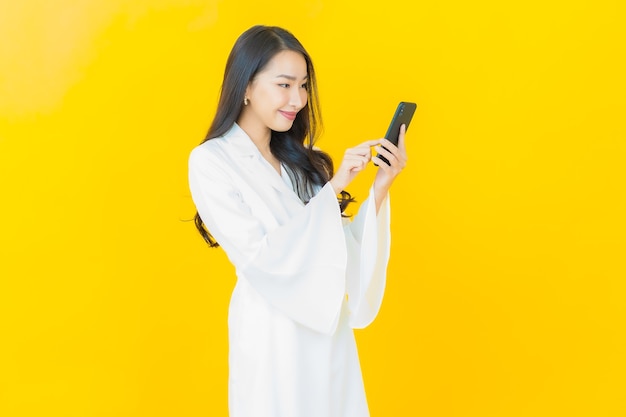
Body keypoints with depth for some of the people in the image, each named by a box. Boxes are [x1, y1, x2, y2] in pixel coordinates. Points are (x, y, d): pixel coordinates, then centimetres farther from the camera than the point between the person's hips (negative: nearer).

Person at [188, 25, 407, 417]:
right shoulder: (210, 161, -12)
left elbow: (339, 245, 2)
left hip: (328, 327, 6)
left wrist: (380, 187, -11)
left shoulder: (300, 158, 5)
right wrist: (333, 187, -21)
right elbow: (260, 258, -20)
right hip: (271, 331, -5)